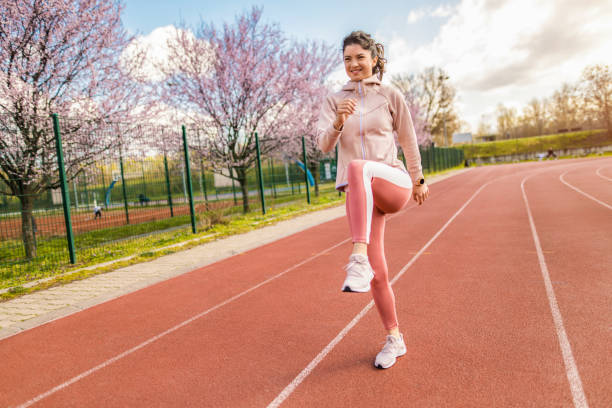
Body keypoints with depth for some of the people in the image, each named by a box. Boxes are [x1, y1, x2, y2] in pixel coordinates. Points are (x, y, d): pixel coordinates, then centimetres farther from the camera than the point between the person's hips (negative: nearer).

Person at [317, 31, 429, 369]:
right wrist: (338, 122, -25)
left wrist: (418, 181, 21)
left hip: (393, 182, -2)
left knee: (357, 168, -38)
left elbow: (408, 141, 15)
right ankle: (394, 338, 22)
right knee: (377, 274, 1)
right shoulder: (334, 101, 9)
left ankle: (359, 259, -48)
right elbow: (324, 145, -4)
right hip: (361, 194, 2)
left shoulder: (391, 96, 6)